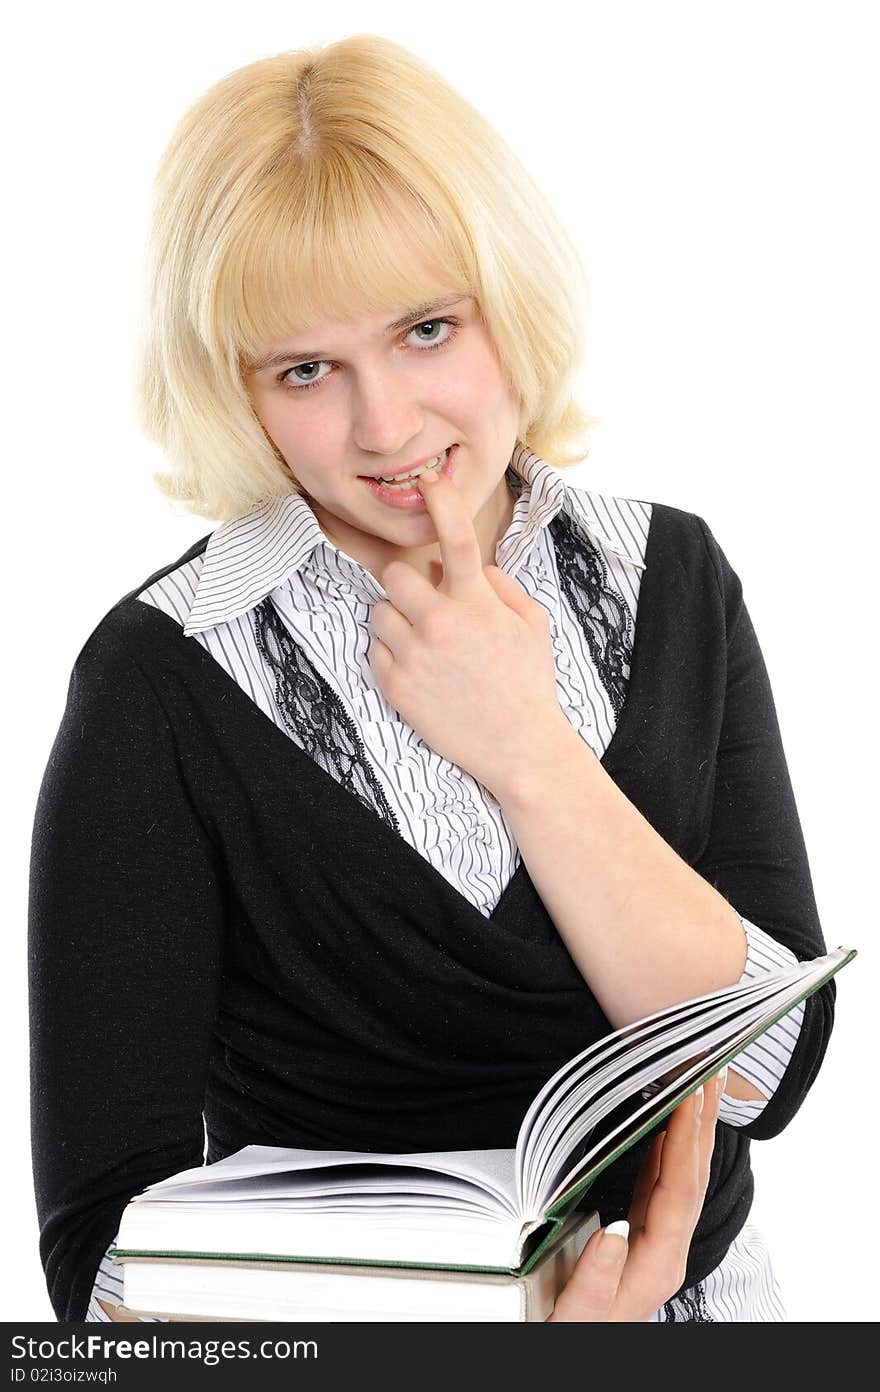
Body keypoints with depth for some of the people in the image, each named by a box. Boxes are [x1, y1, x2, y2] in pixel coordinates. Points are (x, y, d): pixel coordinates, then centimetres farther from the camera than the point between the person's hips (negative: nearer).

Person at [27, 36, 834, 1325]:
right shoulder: (164, 679, -11)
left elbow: (767, 1070, -6)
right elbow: (104, 1232, -13)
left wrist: (528, 752, -16)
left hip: (694, 1289, 2)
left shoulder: (671, 578, -1)